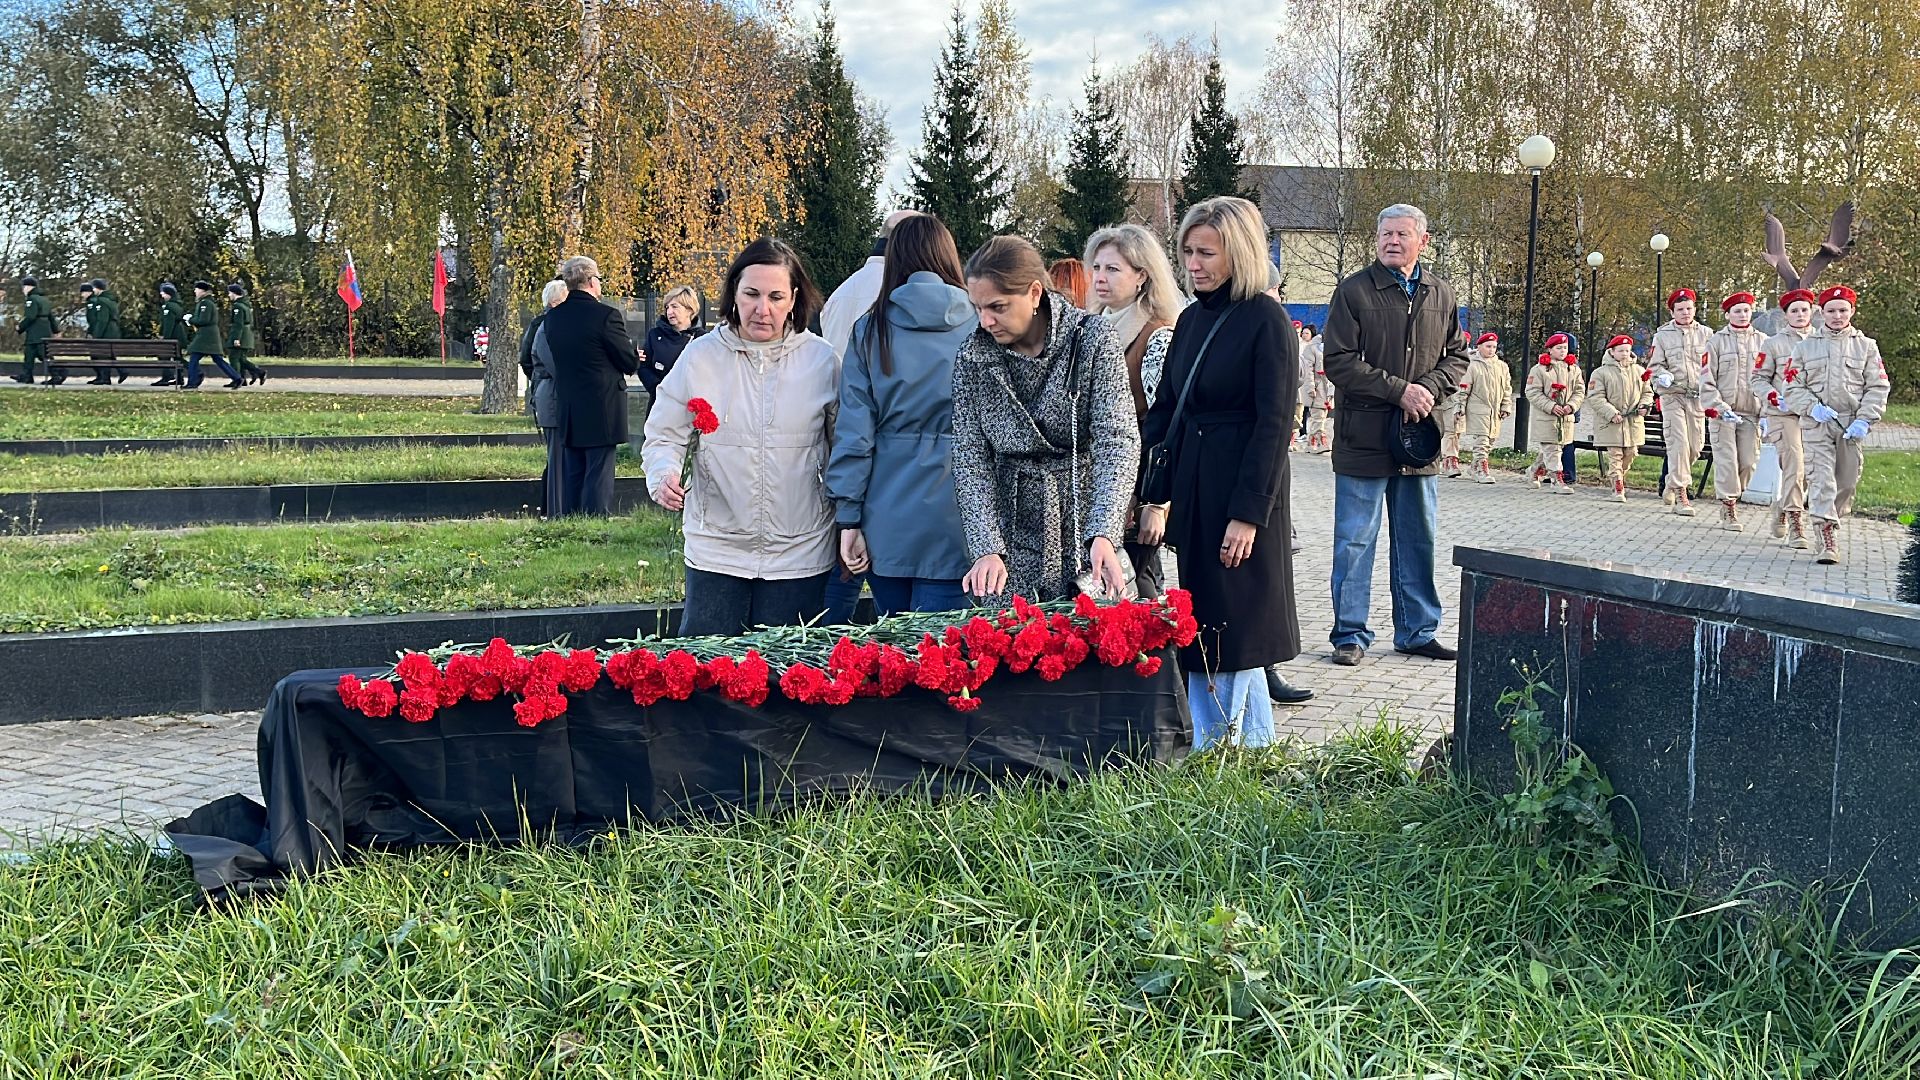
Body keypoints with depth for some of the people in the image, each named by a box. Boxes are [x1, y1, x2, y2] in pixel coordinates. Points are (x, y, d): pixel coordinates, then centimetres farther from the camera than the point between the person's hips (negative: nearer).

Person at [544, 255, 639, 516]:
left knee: (571, 477, 13)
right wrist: (631, 353, 13)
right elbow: (630, 364, -11)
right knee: (598, 476, -2)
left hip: (567, 412, 6)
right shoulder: (606, 315, -15)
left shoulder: (552, 317, 4)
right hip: (602, 411, -6)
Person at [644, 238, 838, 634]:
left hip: (799, 555, 0)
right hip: (715, 553, 0)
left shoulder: (822, 360, 0)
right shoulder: (701, 356, -1)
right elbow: (664, 435, 5)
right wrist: (664, 476, -16)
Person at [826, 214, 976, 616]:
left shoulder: (871, 331, 1)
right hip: (951, 521, -1)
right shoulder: (978, 327, -2)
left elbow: (853, 430, -2)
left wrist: (848, 519, 1)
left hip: (887, 520, 2)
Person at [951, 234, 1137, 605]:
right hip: (1010, 539, 2)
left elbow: (1117, 440, -16)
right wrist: (987, 548, -17)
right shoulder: (973, 356, -1)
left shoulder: (1091, 337, -9)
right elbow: (970, 460, -3)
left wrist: (1104, 535, -30)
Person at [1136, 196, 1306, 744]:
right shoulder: (1192, 318, 11)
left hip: (1242, 492, -8)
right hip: (1192, 488, 8)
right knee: (1204, 624, 12)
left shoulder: (1266, 320, -11)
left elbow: (1274, 425, -14)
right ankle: (1255, 742, 23)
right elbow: (1166, 408, 12)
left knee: (1230, 625, -1)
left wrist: (1248, 513, -18)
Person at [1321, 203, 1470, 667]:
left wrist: (1430, 389, -7)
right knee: (1355, 540, 1)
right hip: (1363, 436, -4)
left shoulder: (1442, 295, 9)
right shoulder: (1354, 292, -5)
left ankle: (1417, 631, 22)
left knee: (1418, 539, 12)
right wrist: (1399, 391, -16)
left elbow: (1456, 357, 14)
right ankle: (1350, 634, 10)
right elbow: (1338, 362, -11)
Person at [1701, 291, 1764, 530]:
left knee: (1749, 461, 0)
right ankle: (1728, 510, 5)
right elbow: (1706, 379, -2)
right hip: (1723, 411, -2)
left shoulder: (1762, 341, 9)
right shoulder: (1716, 341, 2)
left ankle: (1731, 497, 23)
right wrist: (1720, 408, -13)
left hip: (1751, 412, 3)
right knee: (1727, 461, -4)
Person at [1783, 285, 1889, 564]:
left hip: (1852, 425, 1)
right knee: (1821, 480, -11)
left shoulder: (1866, 346, 8)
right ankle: (1828, 541, -15)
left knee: (1847, 481, 7)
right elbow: (1793, 386, 6)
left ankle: (1830, 524, 27)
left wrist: (1864, 421, -10)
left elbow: (1877, 387, 3)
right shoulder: (1805, 347, 8)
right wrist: (1813, 407, -13)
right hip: (1816, 424, -1)